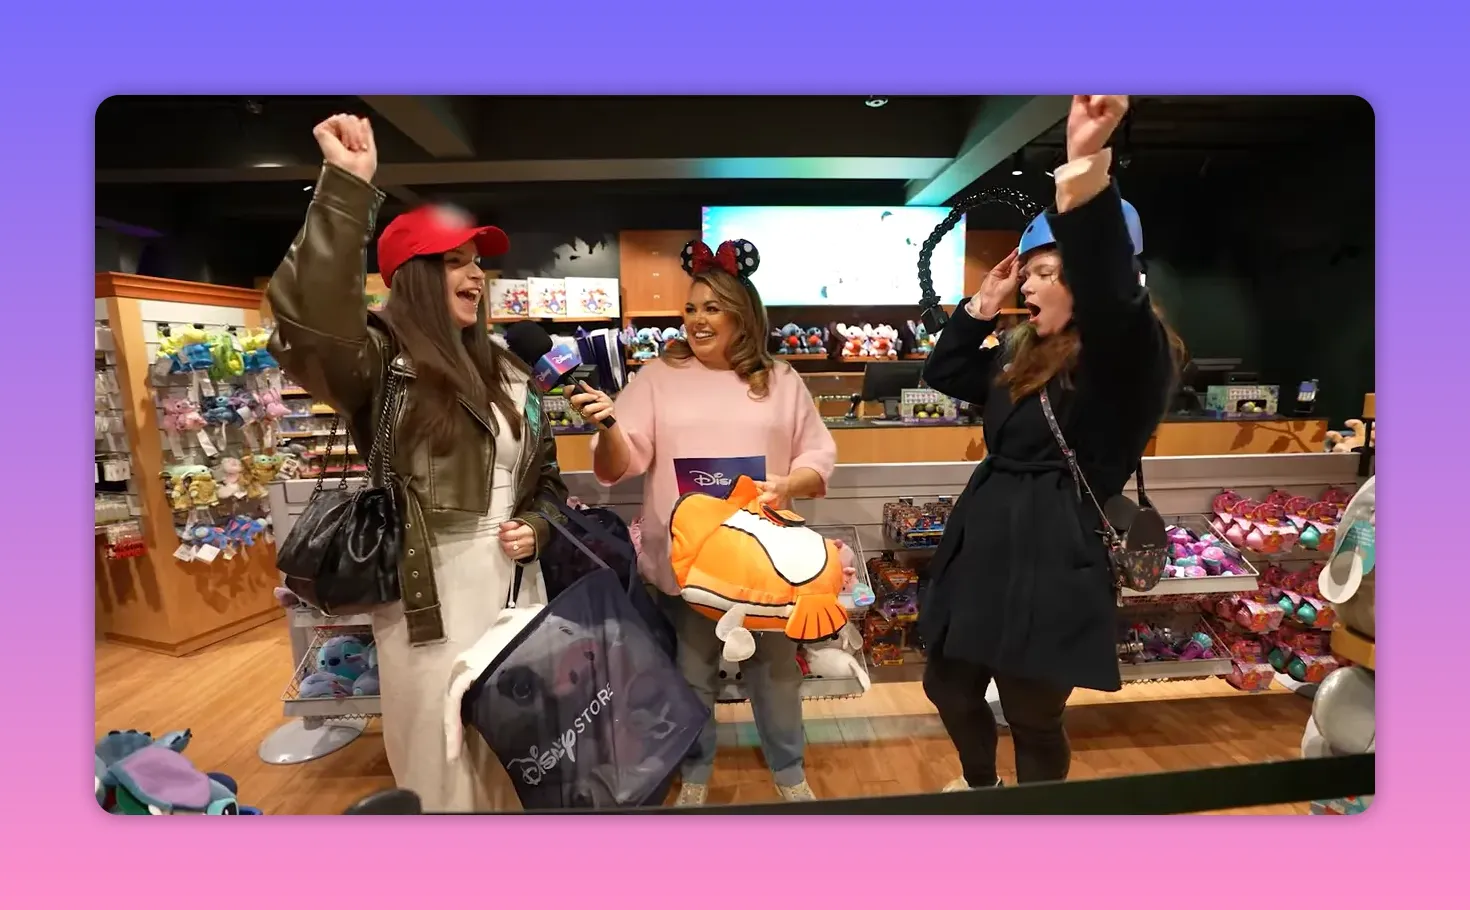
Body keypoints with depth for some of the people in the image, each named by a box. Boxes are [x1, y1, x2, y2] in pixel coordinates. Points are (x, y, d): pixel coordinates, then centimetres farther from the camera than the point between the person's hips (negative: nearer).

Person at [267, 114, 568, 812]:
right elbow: (311, 321, -32)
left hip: (512, 588, 6)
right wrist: (345, 190, -35)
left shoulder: (507, 372, 10)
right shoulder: (380, 359, -8)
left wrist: (536, 528, -1)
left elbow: (544, 473, 18)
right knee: (441, 766, 9)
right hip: (427, 596, -5)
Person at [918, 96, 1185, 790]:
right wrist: (985, 303, 10)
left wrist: (1085, 179, -48)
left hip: (1051, 568, -8)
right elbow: (942, 373, 21)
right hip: (981, 552, 9)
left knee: (1035, 724, 10)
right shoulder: (1020, 355, 12)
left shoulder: (1130, 356, -12)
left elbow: (1113, 297, -35)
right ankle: (979, 784, 53)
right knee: (949, 689, 24)